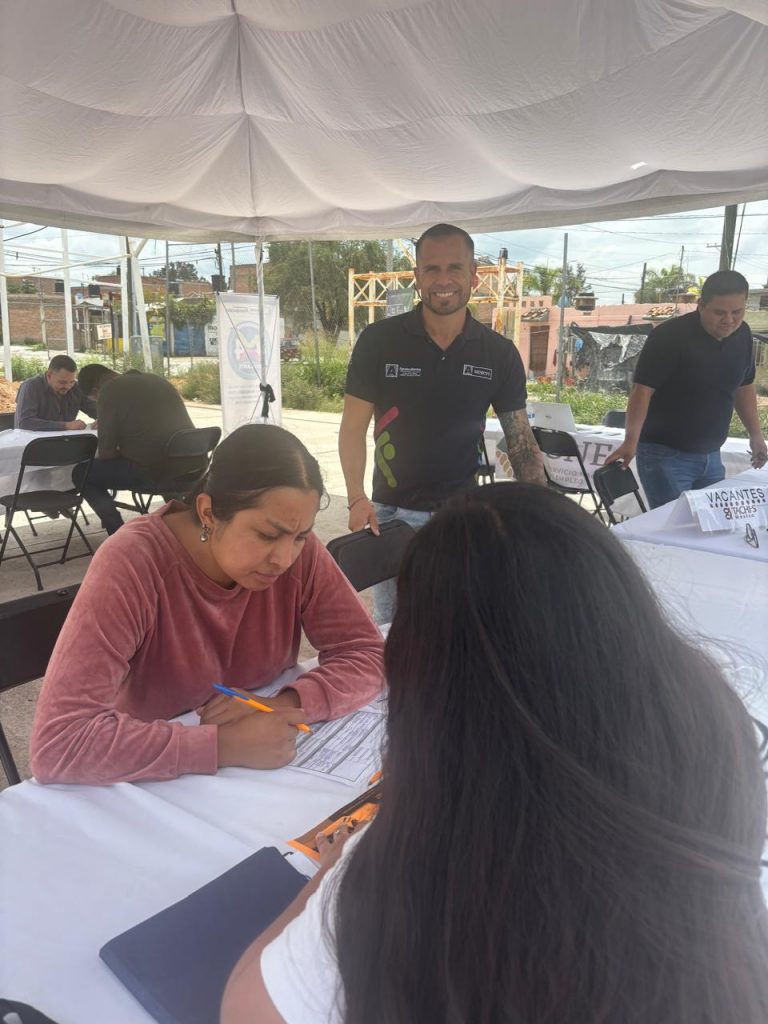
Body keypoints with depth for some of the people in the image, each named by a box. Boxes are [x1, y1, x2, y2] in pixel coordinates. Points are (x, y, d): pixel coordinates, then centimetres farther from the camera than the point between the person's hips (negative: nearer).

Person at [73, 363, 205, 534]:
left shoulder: (109, 391, -2)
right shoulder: (157, 379, 19)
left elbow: (106, 452, -4)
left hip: (154, 475, -7)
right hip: (193, 471, 7)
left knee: (81, 473, 10)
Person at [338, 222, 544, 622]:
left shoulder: (499, 353, -1)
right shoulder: (379, 340, -6)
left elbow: (520, 439, 3)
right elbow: (353, 428, -5)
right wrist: (357, 498, -19)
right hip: (393, 513, -1)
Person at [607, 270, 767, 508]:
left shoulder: (742, 335, 4)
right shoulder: (669, 336, -16)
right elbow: (642, 390, -21)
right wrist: (631, 441, -31)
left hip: (711, 456, 7)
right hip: (666, 454, -6)